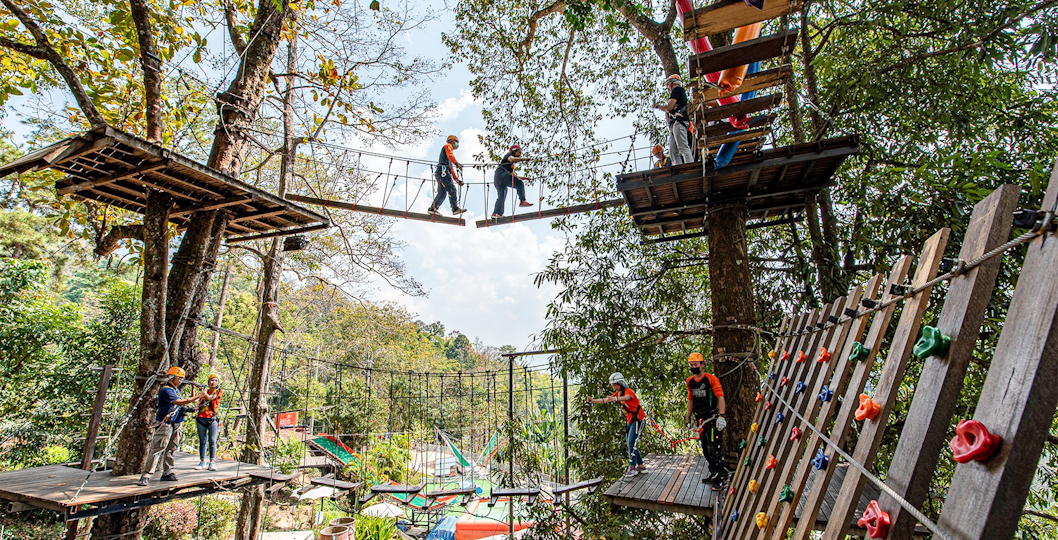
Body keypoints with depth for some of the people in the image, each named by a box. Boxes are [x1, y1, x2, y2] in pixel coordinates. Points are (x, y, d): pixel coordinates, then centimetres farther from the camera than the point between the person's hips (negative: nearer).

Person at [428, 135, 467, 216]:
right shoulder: (448, 146, 12)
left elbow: (452, 169, 30)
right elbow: (450, 155, -13)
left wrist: (457, 180, 23)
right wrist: (456, 163, -24)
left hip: (442, 173, 10)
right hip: (443, 171, -10)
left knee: (442, 193, 5)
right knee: (451, 189, -18)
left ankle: (433, 209, 3)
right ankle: (455, 209, -27)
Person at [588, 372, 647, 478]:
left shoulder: (628, 391, -20)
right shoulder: (617, 394, 7)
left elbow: (627, 397, -44)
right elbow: (605, 400, 3)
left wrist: (616, 399, -64)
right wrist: (591, 400, -11)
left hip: (638, 419, -9)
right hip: (629, 420, 9)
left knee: (632, 442, -13)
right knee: (630, 443, 10)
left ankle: (632, 468, -6)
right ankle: (641, 466, 21)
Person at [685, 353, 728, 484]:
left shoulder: (711, 379, -9)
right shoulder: (690, 381, 10)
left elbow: (720, 397, -14)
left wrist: (721, 416, -24)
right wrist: (688, 420, 18)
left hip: (712, 418, -7)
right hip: (700, 420, 7)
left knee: (713, 448, -10)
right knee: (705, 450, 11)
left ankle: (720, 473, 0)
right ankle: (713, 473, 21)